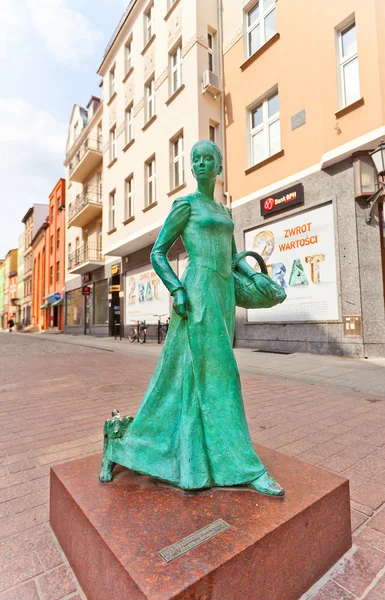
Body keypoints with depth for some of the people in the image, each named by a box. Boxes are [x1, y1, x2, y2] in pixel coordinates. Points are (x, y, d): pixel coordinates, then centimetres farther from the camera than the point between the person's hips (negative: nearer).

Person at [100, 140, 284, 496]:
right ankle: (244, 468, 3)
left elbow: (233, 259, 26)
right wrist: (176, 290, -17)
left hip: (222, 295, 8)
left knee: (188, 376, 7)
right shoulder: (184, 205, 4)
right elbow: (157, 253, -1)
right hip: (197, 295, -7)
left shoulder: (224, 211, 25)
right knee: (216, 376, -9)